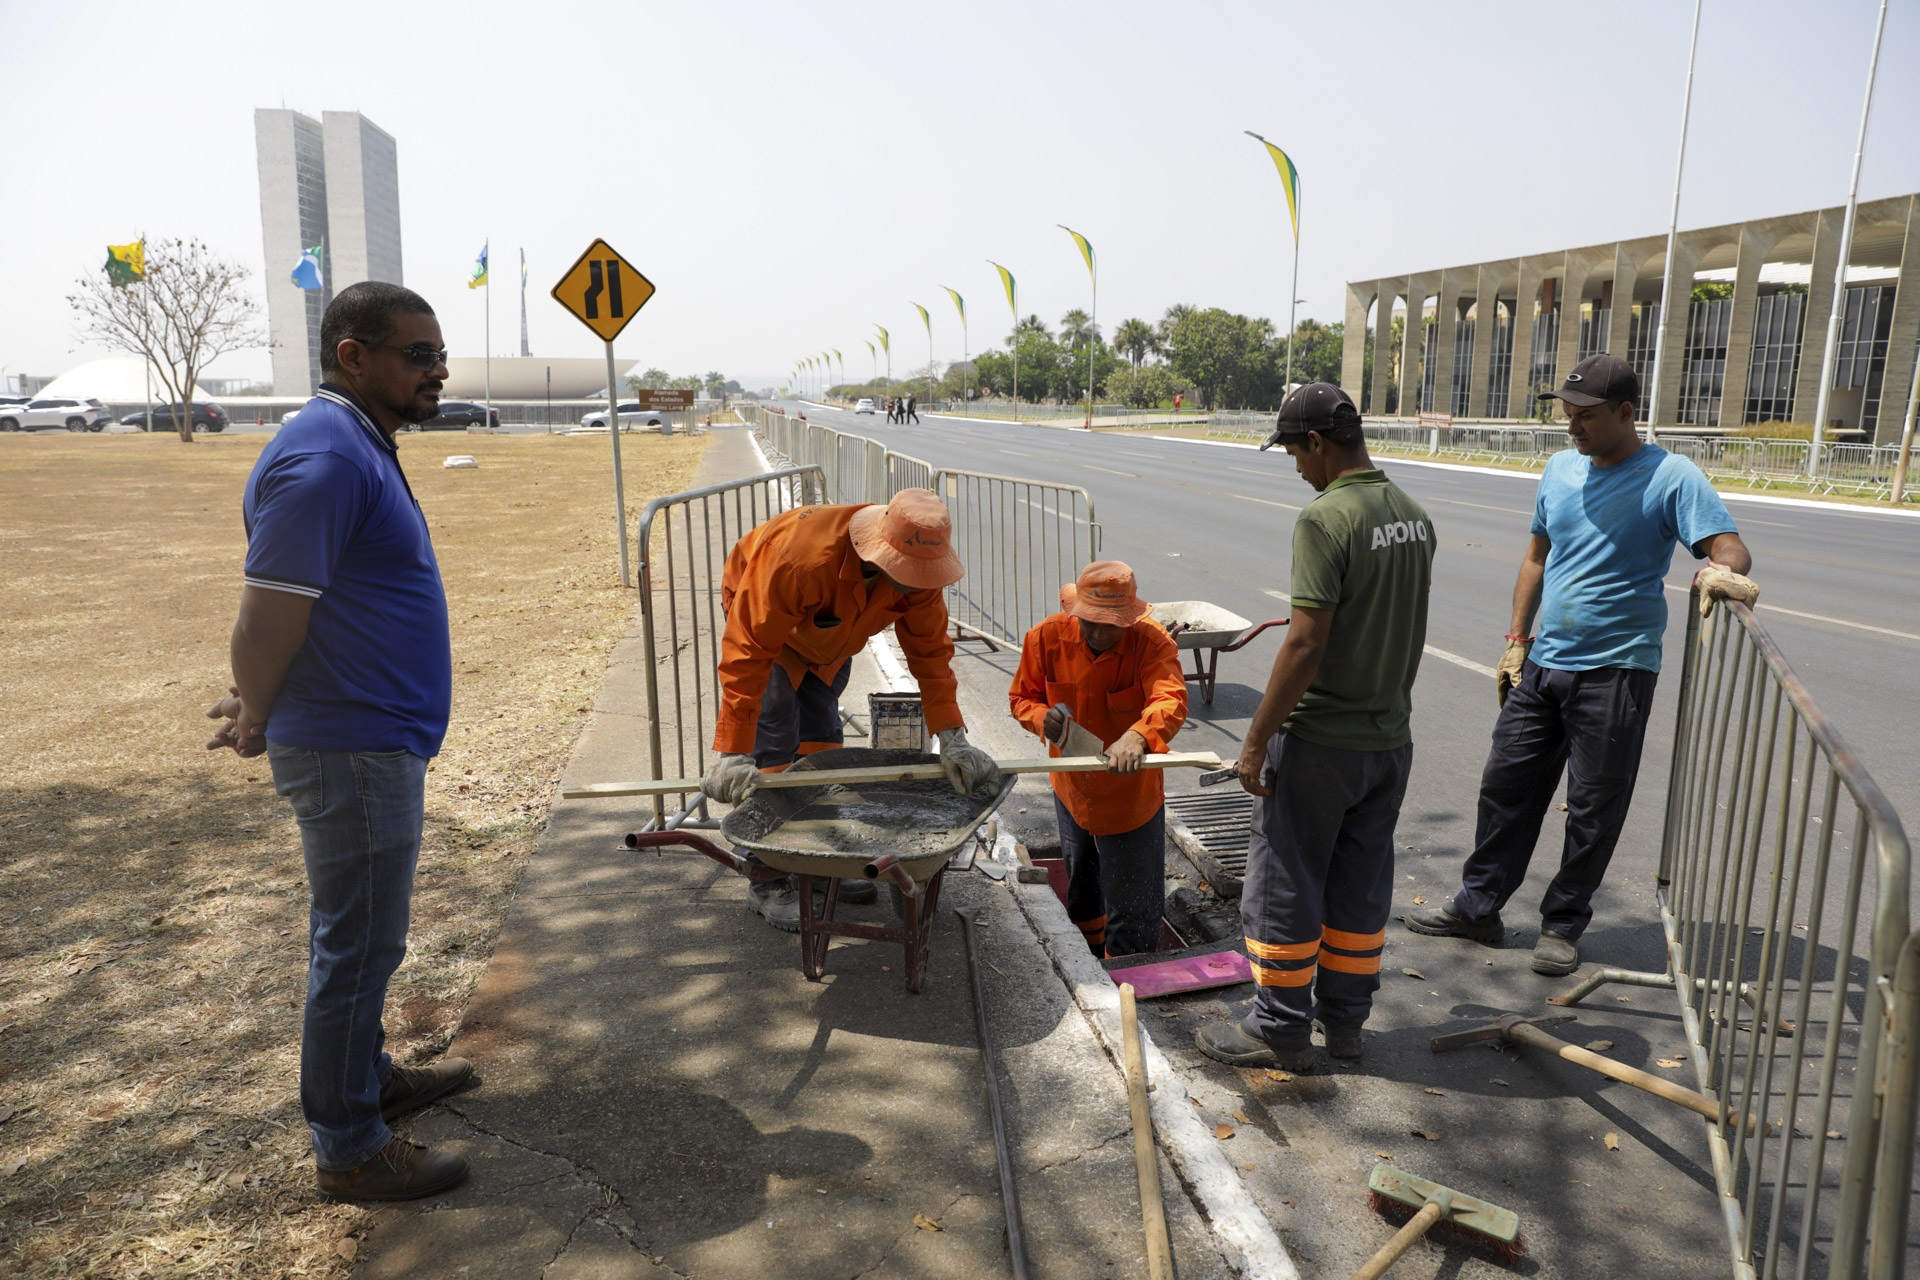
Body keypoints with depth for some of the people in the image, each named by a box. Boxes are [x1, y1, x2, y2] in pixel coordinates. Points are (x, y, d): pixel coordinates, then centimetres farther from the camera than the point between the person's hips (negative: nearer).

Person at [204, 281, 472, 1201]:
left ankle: (369, 1078, 40)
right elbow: (268, 621, -21)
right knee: (357, 946, 3)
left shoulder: (359, 447, 12)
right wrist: (256, 720, -5)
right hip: (351, 752, -10)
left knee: (360, 934, 22)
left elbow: (287, 618, 19)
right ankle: (349, 1150, 19)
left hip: (375, 743, 10)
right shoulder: (323, 461, -22)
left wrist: (261, 704, 18)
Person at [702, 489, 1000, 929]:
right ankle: (769, 881, -3)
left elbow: (930, 650, -19)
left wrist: (951, 738, -27)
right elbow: (747, 653, -41)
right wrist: (733, 752, -41)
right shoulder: (799, 559, -46)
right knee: (774, 743, -11)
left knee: (822, 734, 11)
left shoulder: (919, 569, -29)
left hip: (829, 637, 6)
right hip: (759, 613, -5)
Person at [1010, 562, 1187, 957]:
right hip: (1071, 790, 4)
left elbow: (1171, 700, -42)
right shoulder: (1047, 637, -16)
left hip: (1130, 797, -4)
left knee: (1131, 916, 3)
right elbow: (1022, 696, -3)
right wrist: (1042, 718, -26)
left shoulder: (1152, 643, -25)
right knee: (1080, 892, 27)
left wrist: (1138, 736, -63)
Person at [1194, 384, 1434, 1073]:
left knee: (1285, 885, 6)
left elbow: (1306, 644, -24)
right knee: (1361, 885, 17)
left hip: (1320, 739, -8)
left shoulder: (1326, 518, -20)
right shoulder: (1416, 516, 6)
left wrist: (1256, 741, -18)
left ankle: (1280, 1028, 17)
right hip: (1391, 736, 8)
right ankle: (1344, 1019, 30)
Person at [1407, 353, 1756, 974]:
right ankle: (1477, 906, 22)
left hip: (1616, 672, -5)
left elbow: (1730, 547, -16)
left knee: (1593, 810, 4)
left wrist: (1723, 570, -40)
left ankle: (1563, 924, 19)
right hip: (1542, 664, 6)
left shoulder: (1671, 477, -8)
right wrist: (1518, 640, 11)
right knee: (1506, 784, 10)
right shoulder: (1560, 469, 10)